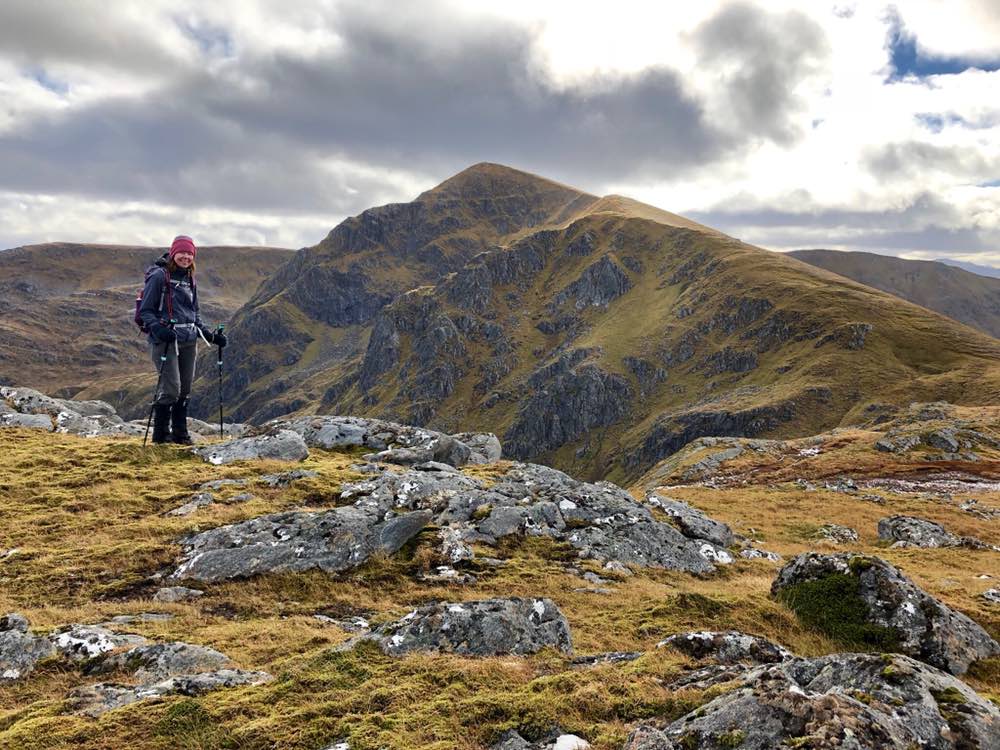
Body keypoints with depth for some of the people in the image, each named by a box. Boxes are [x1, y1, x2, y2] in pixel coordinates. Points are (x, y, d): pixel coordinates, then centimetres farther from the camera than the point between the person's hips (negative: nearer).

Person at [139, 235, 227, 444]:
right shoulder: (159, 276, -5)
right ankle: (160, 434, 2)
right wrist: (158, 329, -23)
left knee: (185, 389, 8)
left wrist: (210, 336, 13)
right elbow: (145, 311, -6)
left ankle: (180, 433, 18)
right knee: (171, 388, -12)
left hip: (188, 341, 7)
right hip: (165, 341, -7)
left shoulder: (190, 280, 16)